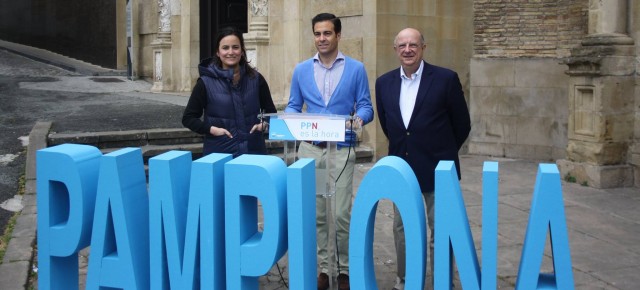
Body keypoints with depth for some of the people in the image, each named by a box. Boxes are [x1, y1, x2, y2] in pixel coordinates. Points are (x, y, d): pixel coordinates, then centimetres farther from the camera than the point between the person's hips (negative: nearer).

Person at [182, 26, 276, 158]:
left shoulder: (256, 79, 5)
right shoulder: (206, 82, -2)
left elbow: (270, 111, 15)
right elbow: (188, 118, 2)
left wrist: (264, 123, -5)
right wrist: (211, 129, -13)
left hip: (253, 150, 2)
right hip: (219, 152, -2)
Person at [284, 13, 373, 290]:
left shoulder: (356, 69, 2)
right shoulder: (301, 70, 8)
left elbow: (365, 106, 0)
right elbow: (293, 106, 9)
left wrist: (359, 118, -23)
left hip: (341, 150, -2)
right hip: (309, 149, 2)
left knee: (341, 215, -3)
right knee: (315, 213, 6)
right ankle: (322, 268, 18)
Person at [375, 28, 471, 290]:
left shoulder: (446, 79, -8)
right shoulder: (384, 83, 3)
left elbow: (462, 125, 1)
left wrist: (442, 153, 9)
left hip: (437, 169, -4)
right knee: (401, 229, 13)